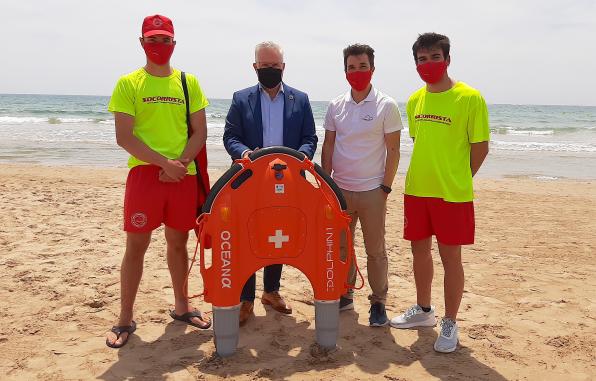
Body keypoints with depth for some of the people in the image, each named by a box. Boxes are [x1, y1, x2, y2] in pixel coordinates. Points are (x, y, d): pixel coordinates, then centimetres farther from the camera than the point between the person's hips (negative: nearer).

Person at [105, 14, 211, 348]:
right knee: (136, 245, 1)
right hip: (144, 173, -2)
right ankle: (125, 319, 13)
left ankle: (182, 306, 28)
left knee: (178, 242, 12)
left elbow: (200, 133, 5)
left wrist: (180, 162, -11)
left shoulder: (188, 82, 9)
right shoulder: (128, 83, 1)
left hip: (183, 175, 3)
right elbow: (124, 137, -7)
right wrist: (165, 163, -15)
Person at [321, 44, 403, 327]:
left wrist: (386, 187, -8)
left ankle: (378, 303, 18)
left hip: (372, 191, -3)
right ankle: (344, 295, 27)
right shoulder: (336, 106, 6)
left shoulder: (386, 106, -4)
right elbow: (328, 147, 9)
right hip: (340, 189, 4)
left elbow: (393, 150, -4)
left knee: (375, 250, 4)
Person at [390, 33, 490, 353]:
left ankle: (450, 324, 20)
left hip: (453, 194, -5)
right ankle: (423, 310, 36)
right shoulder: (415, 100, 7)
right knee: (419, 251, 16)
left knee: (450, 258, 4)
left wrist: (458, 180, -1)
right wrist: (427, 175, 10)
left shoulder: (469, 98, -10)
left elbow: (480, 147, -6)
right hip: (416, 190, 6)